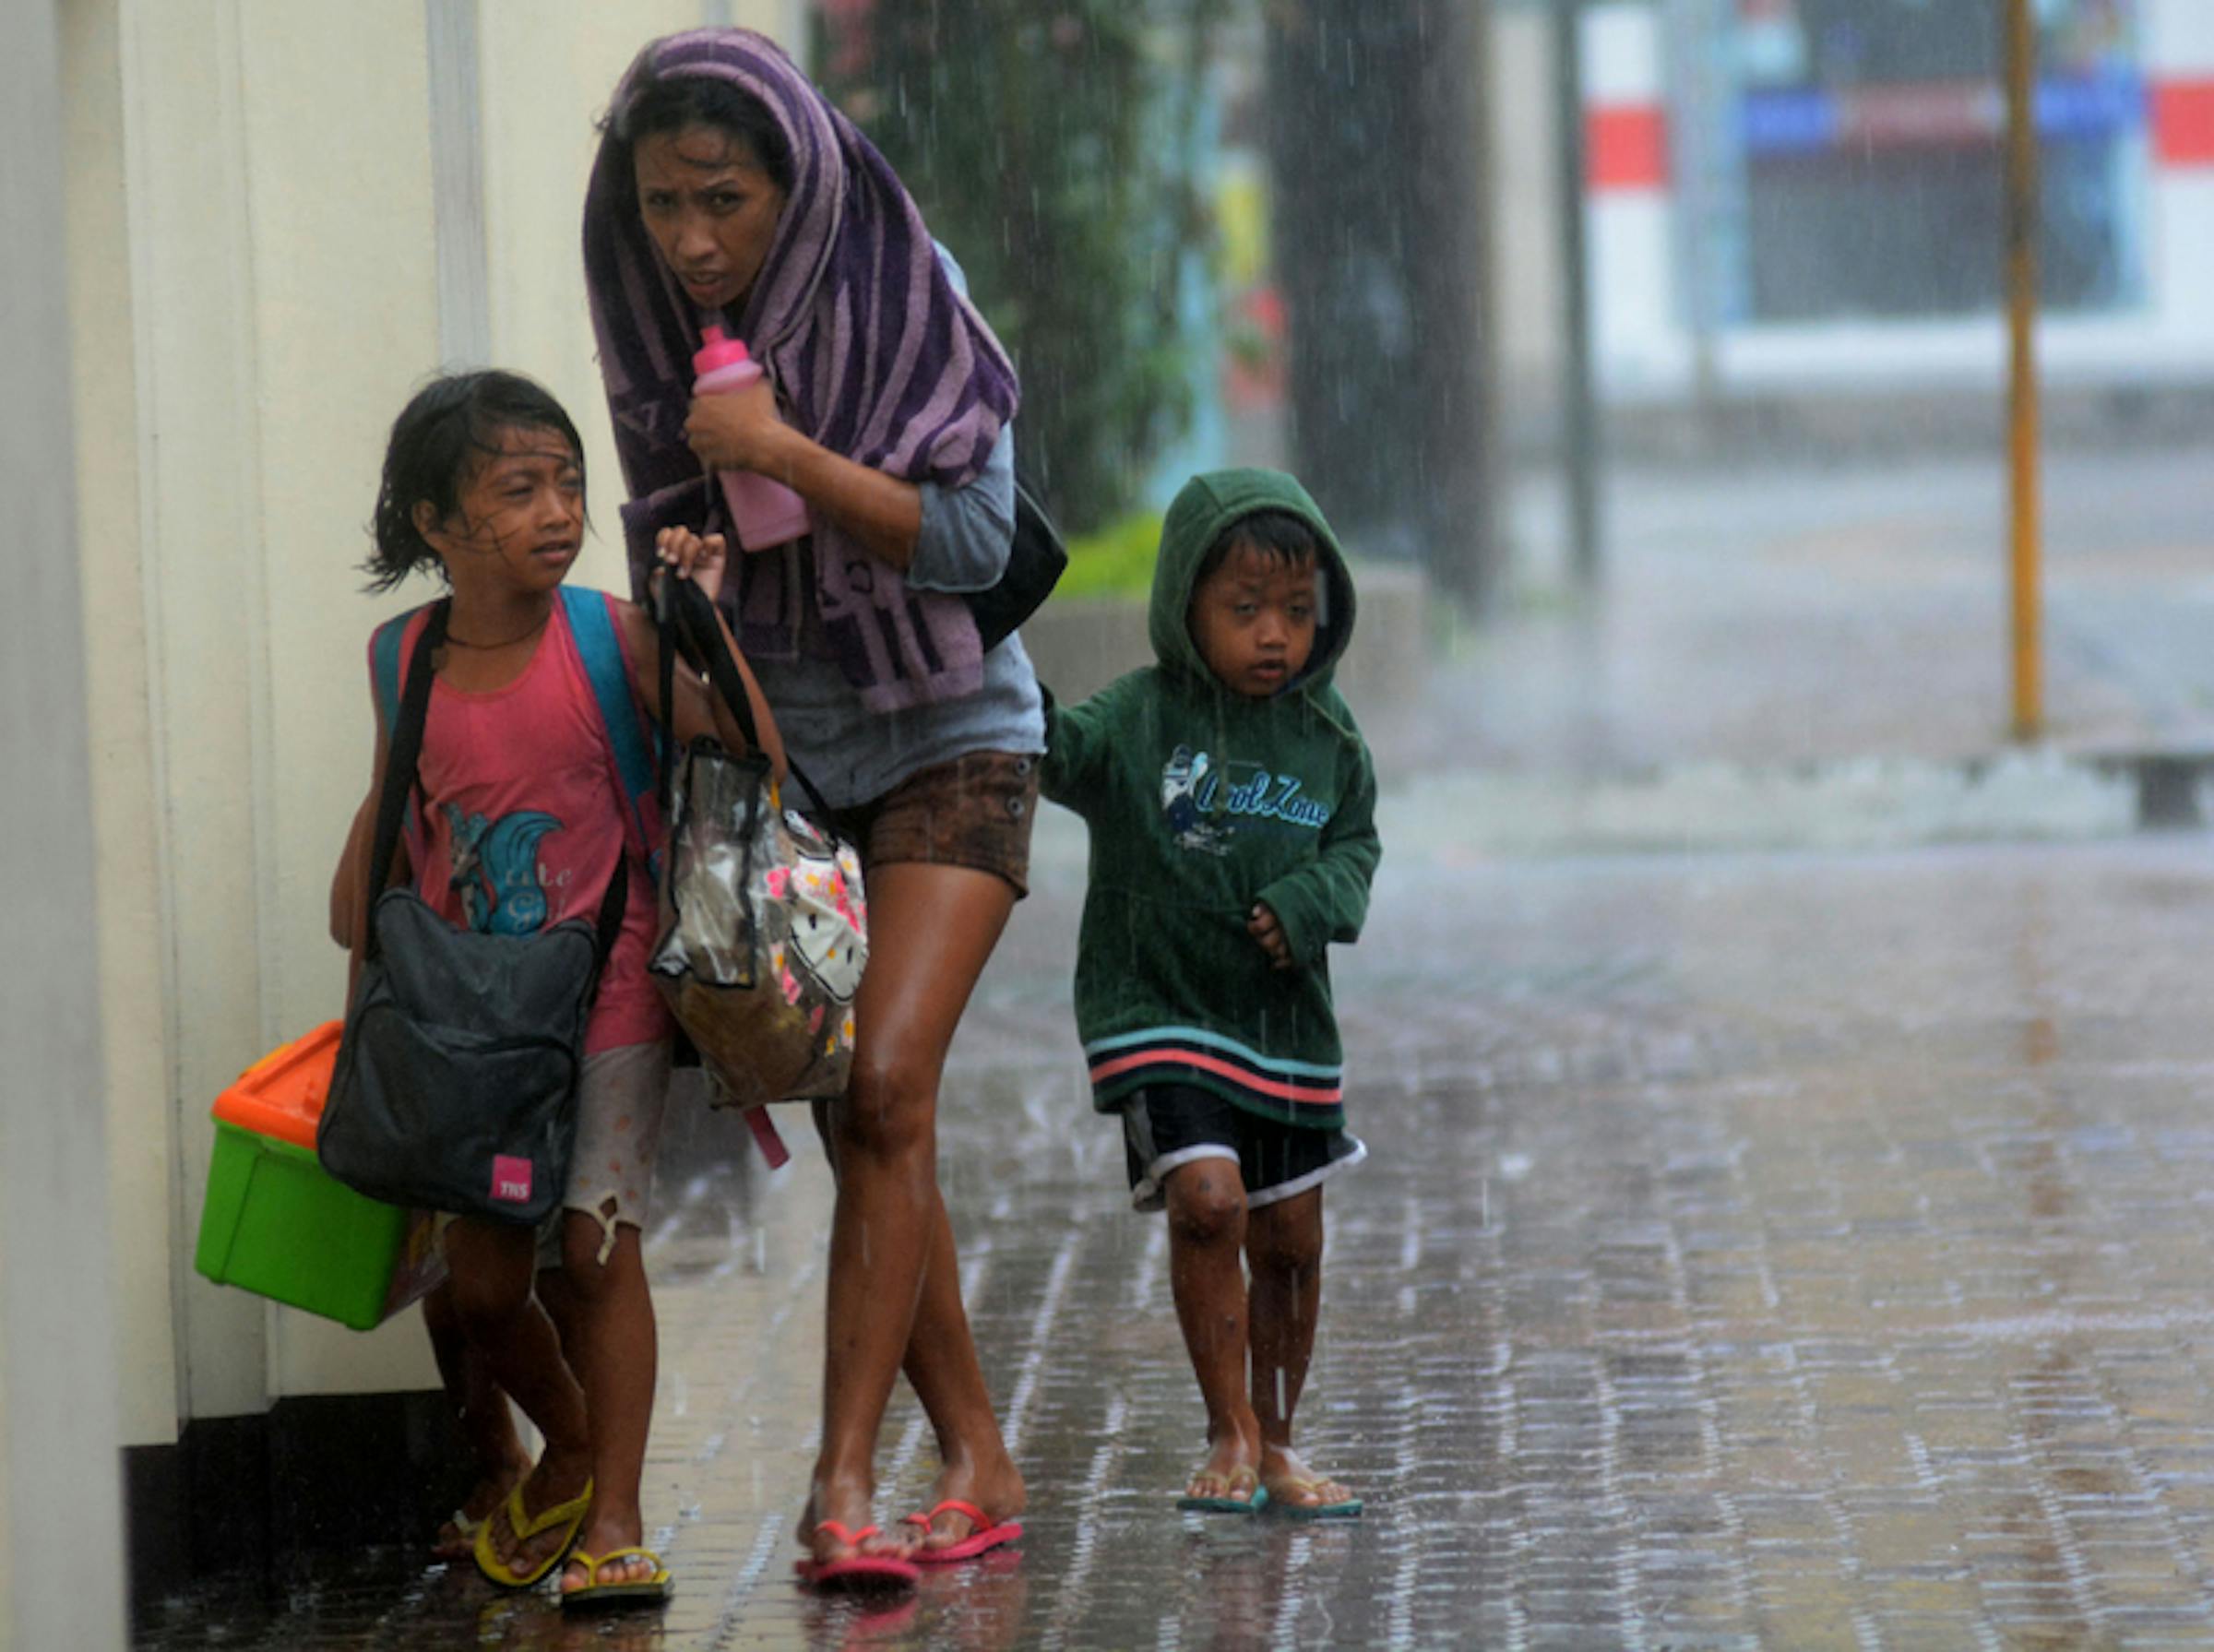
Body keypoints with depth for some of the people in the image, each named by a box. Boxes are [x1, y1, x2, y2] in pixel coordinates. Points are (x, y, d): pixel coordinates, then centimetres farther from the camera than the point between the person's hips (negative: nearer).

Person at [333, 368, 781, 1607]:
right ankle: (570, 1446, 32)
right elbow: (394, 814, 13)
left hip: (607, 1003, -3)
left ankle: (614, 1518, 2)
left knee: (595, 1249, -8)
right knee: (483, 1283, 3)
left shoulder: (605, 637, -12)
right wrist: (363, 967, 13)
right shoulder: (405, 663, -3)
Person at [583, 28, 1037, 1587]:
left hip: (941, 740, -5)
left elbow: (974, 541, -17)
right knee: (854, 1125, 2)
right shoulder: (665, 339, 1)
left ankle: (844, 1479, -20)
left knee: (886, 1090, -19)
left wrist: (783, 452, -24)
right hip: (778, 753, 5)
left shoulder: (905, 300, -13)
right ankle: (980, 1463, 12)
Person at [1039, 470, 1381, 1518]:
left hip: (1285, 1019, 4)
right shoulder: (1135, 721, -11)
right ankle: (1230, 1436, -6)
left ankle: (1275, 1446, 26)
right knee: (1205, 1197, -20)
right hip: (1155, 1011, -4)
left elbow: (1355, 840, 13)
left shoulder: (1323, 732, 2)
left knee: (1289, 1239, 10)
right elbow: (1052, 753, -26)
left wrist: (1313, 901, -8)